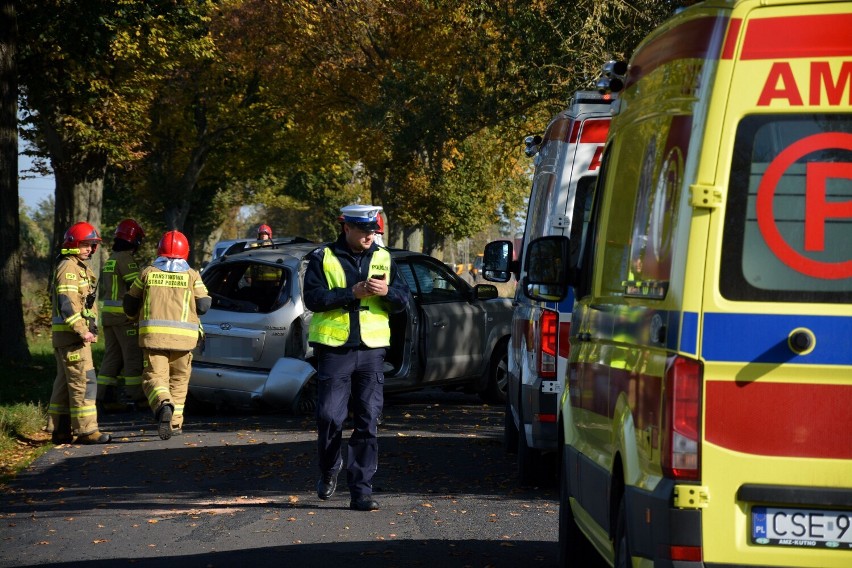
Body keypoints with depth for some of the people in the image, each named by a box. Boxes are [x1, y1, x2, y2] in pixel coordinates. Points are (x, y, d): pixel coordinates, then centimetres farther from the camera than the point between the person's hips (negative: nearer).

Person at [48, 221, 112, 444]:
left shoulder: (80, 268, 20)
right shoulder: (69, 268, -13)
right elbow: (66, 303, -23)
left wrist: (91, 330, 21)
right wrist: (82, 331, -25)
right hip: (71, 334, -11)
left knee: (65, 383, 12)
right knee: (83, 382, -12)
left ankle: (60, 430, 16)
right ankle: (86, 430, -13)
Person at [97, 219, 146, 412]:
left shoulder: (110, 260, 17)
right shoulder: (126, 259, -13)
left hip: (108, 314, 9)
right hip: (125, 316, -9)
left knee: (111, 356, 10)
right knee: (133, 356, -3)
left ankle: (104, 396, 7)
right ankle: (136, 396, -2)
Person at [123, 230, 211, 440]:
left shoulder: (148, 273, 7)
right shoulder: (192, 275, 5)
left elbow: (130, 305, 13)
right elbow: (203, 306, 3)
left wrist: (133, 314, 36)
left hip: (153, 334, -1)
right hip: (182, 336, 1)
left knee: (154, 376, -4)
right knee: (178, 379, 16)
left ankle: (164, 405, -34)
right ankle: (175, 423, 15)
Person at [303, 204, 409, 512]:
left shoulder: (383, 259, 11)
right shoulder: (323, 258, 2)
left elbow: (403, 301, 9)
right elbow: (313, 298, -10)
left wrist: (387, 291, -13)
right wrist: (352, 292, -17)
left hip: (372, 350, 2)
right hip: (334, 350, -2)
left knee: (368, 422, -1)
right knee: (330, 417, -4)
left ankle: (361, 490, 1)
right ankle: (329, 469, 24)